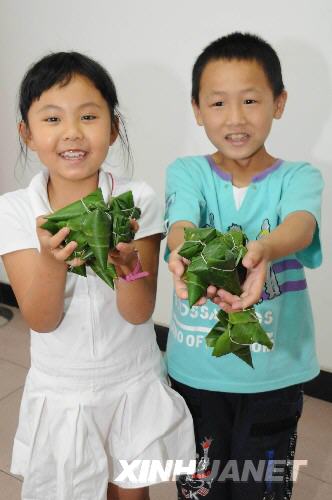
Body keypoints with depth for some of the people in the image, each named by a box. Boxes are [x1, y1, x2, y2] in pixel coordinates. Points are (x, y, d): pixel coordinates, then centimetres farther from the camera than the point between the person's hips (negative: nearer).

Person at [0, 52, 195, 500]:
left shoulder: (137, 200, -15)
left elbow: (138, 313, -16)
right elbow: (41, 320, -15)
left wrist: (127, 262, -37)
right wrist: (52, 259, -35)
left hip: (133, 387, 0)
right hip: (60, 393, 1)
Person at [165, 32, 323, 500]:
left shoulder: (299, 176, -7)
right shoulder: (186, 172, -5)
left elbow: (300, 226, -27)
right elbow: (180, 221, -25)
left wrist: (261, 250, -51)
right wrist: (186, 251, -49)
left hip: (274, 373, 0)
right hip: (195, 369, 1)